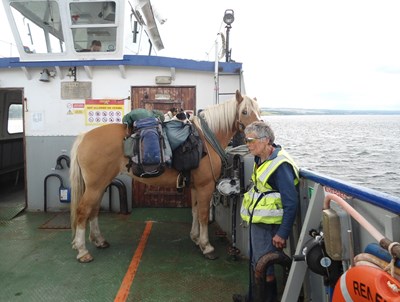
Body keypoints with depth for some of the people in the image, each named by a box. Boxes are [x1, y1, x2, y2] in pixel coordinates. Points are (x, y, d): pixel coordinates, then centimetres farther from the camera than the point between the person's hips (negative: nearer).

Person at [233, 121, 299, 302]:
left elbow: (291, 203, -24)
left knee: (265, 269, 6)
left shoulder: (280, 165, -24)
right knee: (255, 263, 24)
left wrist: (282, 234, -22)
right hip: (256, 221, 9)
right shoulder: (261, 159, 4)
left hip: (267, 227, -9)